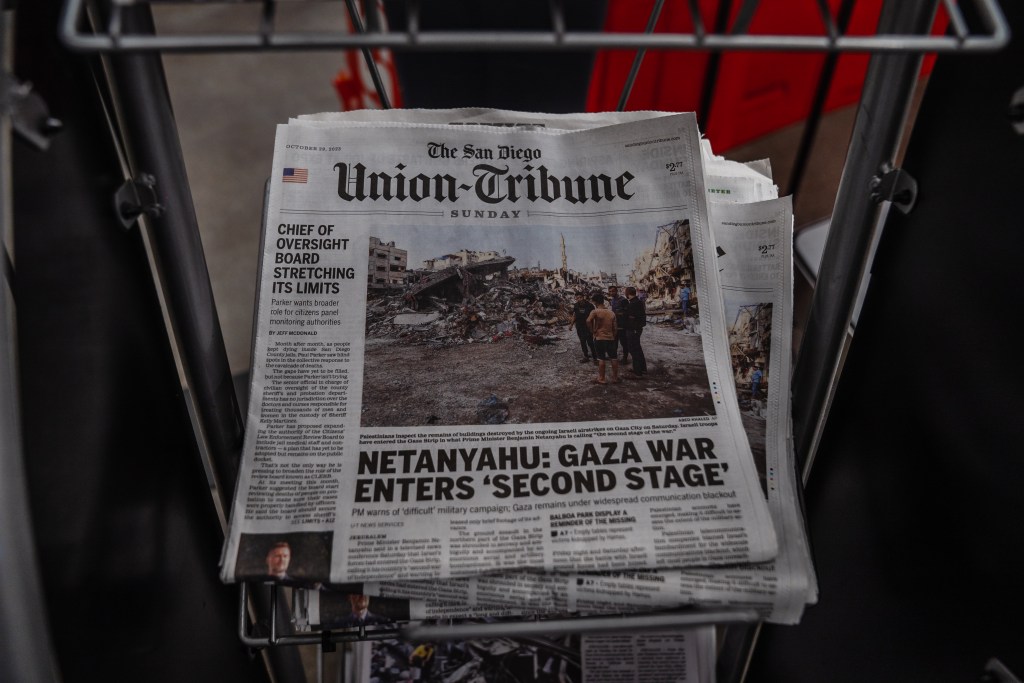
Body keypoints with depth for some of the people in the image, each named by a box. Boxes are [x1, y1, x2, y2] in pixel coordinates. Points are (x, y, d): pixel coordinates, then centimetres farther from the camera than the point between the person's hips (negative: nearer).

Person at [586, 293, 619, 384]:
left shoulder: (595, 312, -9)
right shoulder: (611, 313, 6)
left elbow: (588, 321, -27)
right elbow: (615, 328, 7)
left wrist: (592, 330, -13)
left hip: (599, 338, -4)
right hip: (610, 338, 4)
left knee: (601, 359, 3)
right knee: (614, 358, 12)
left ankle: (601, 379, 8)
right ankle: (615, 378, 20)